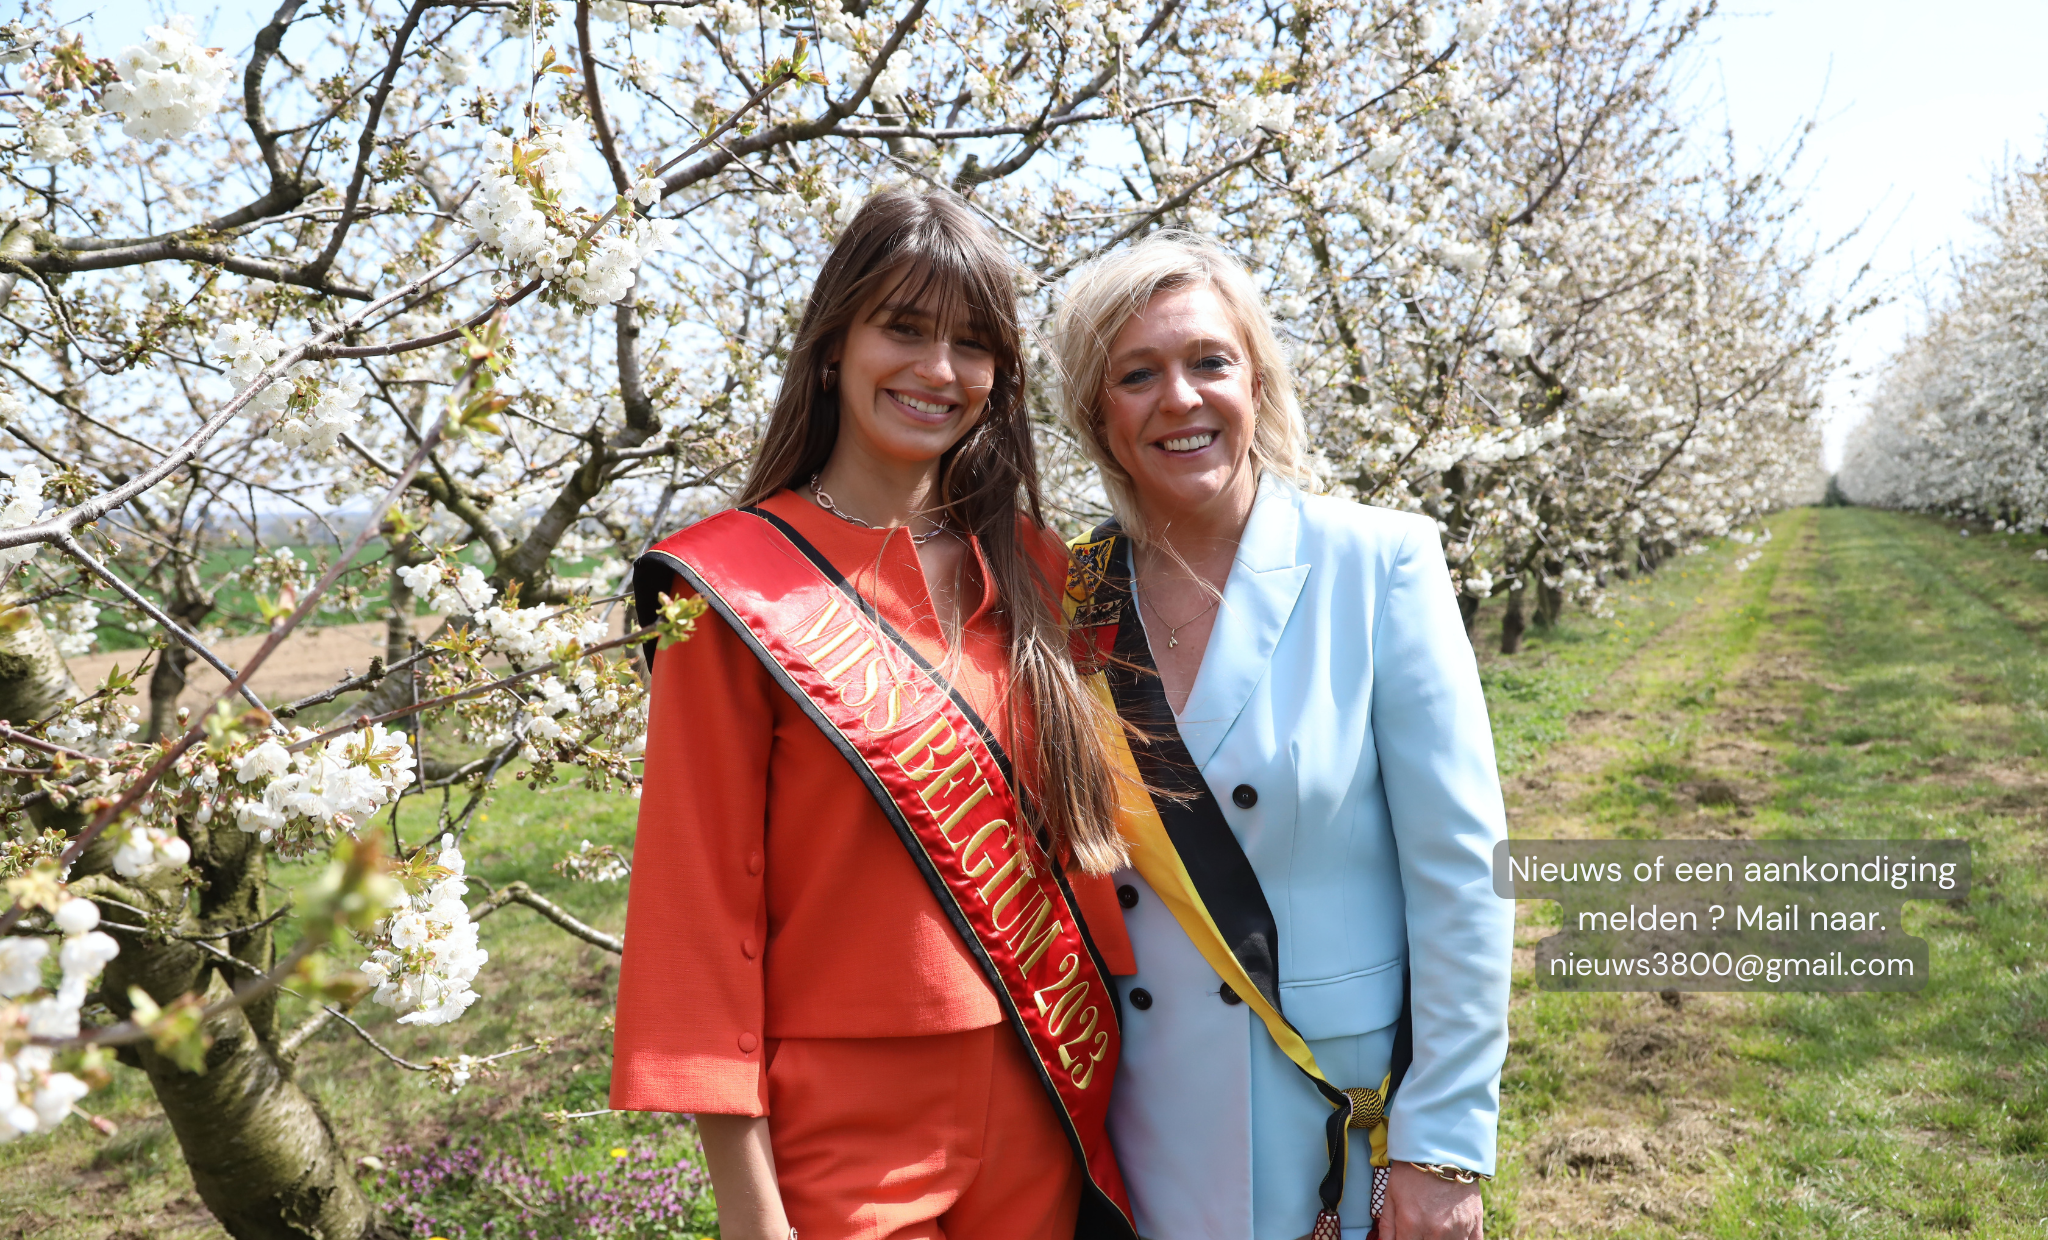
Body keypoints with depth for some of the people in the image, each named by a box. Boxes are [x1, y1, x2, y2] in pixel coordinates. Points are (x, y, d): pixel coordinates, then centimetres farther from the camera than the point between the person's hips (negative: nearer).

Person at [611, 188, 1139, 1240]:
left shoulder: (1031, 569, 4)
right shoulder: (738, 588, -10)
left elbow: (1076, 833, 9)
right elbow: (702, 895, -11)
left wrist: (1105, 1068, 6)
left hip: (1041, 1105, 5)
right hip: (846, 1121, -4)